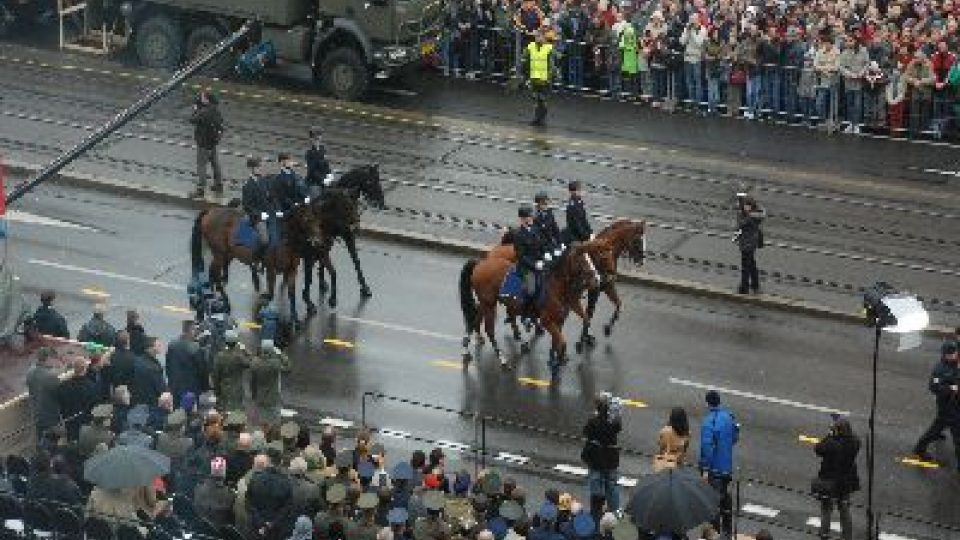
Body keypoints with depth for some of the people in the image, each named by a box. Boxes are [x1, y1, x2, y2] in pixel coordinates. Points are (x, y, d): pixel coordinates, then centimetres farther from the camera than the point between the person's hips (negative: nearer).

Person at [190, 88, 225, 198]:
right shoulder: (215, 109, -3)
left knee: (201, 165, 0)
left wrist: (195, 108, -9)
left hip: (204, 142, -9)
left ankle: (201, 189, 4)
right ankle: (219, 185, 33)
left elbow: (193, 120, -24)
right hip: (214, 139, 9)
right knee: (215, 162, 21)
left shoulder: (204, 112, -28)